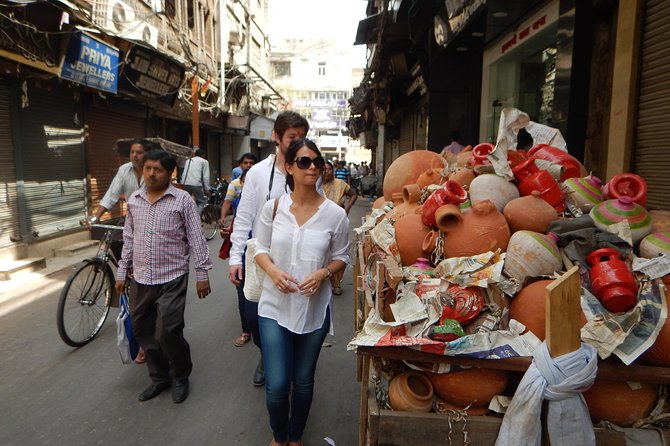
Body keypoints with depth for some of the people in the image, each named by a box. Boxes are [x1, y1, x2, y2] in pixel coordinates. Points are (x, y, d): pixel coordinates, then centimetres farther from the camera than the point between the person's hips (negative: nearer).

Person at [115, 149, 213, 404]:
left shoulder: (182, 200, -8)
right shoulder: (134, 199, 7)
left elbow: (196, 239, -7)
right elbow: (129, 239, 14)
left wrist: (202, 274, -8)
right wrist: (122, 271, 14)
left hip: (172, 279, -5)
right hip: (141, 279, 6)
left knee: (167, 333, -8)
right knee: (143, 331, 13)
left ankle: (181, 376, 20)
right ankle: (160, 377, 33)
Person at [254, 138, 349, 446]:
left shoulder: (335, 214, -8)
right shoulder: (273, 207, -5)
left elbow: (341, 257, 2)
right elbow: (260, 248, 4)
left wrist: (324, 273, -18)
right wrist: (272, 270, -16)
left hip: (314, 310, 0)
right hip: (274, 307, 0)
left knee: (303, 381, 17)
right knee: (276, 385, 2)